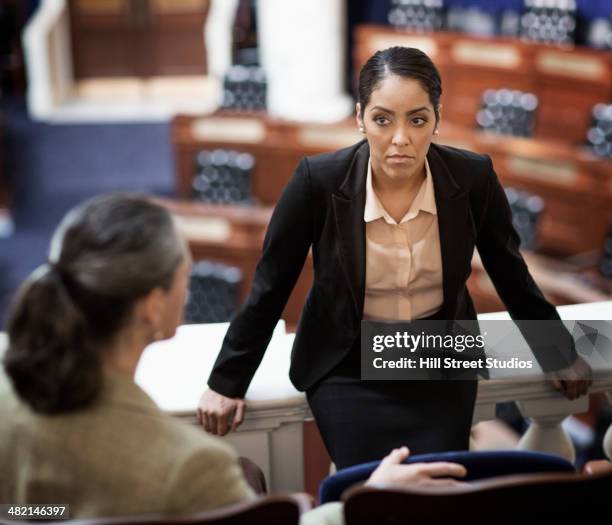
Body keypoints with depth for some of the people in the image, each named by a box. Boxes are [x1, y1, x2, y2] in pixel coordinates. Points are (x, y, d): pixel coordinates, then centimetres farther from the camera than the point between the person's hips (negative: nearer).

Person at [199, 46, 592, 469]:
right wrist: (227, 382, -3)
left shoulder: (473, 178, -15)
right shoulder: (318, 181, -20)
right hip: (348, 365, -1)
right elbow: (270, 287, -9)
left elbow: (512, 274, 2)